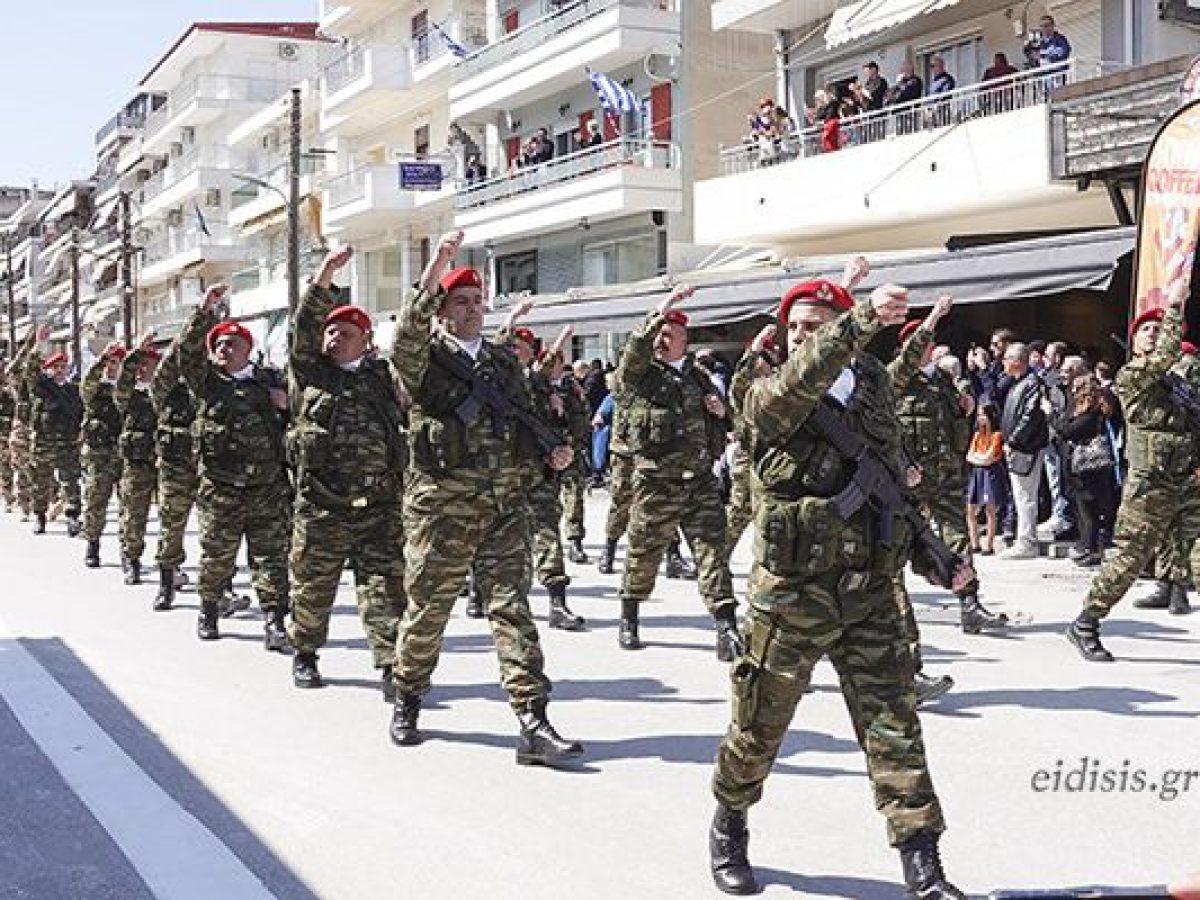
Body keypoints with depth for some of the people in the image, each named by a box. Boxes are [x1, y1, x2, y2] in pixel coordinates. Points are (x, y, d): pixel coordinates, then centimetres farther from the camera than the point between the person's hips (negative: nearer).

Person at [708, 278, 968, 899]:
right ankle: (729, 827, 34)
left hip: (869, 592, 3)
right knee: (759, 724, 10)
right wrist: (861, 320, -39)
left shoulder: (871, 389, 11)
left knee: (893, 723, 1)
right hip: (791, 594, -3)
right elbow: (799, 382, -28)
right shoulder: (767, 398, -3)